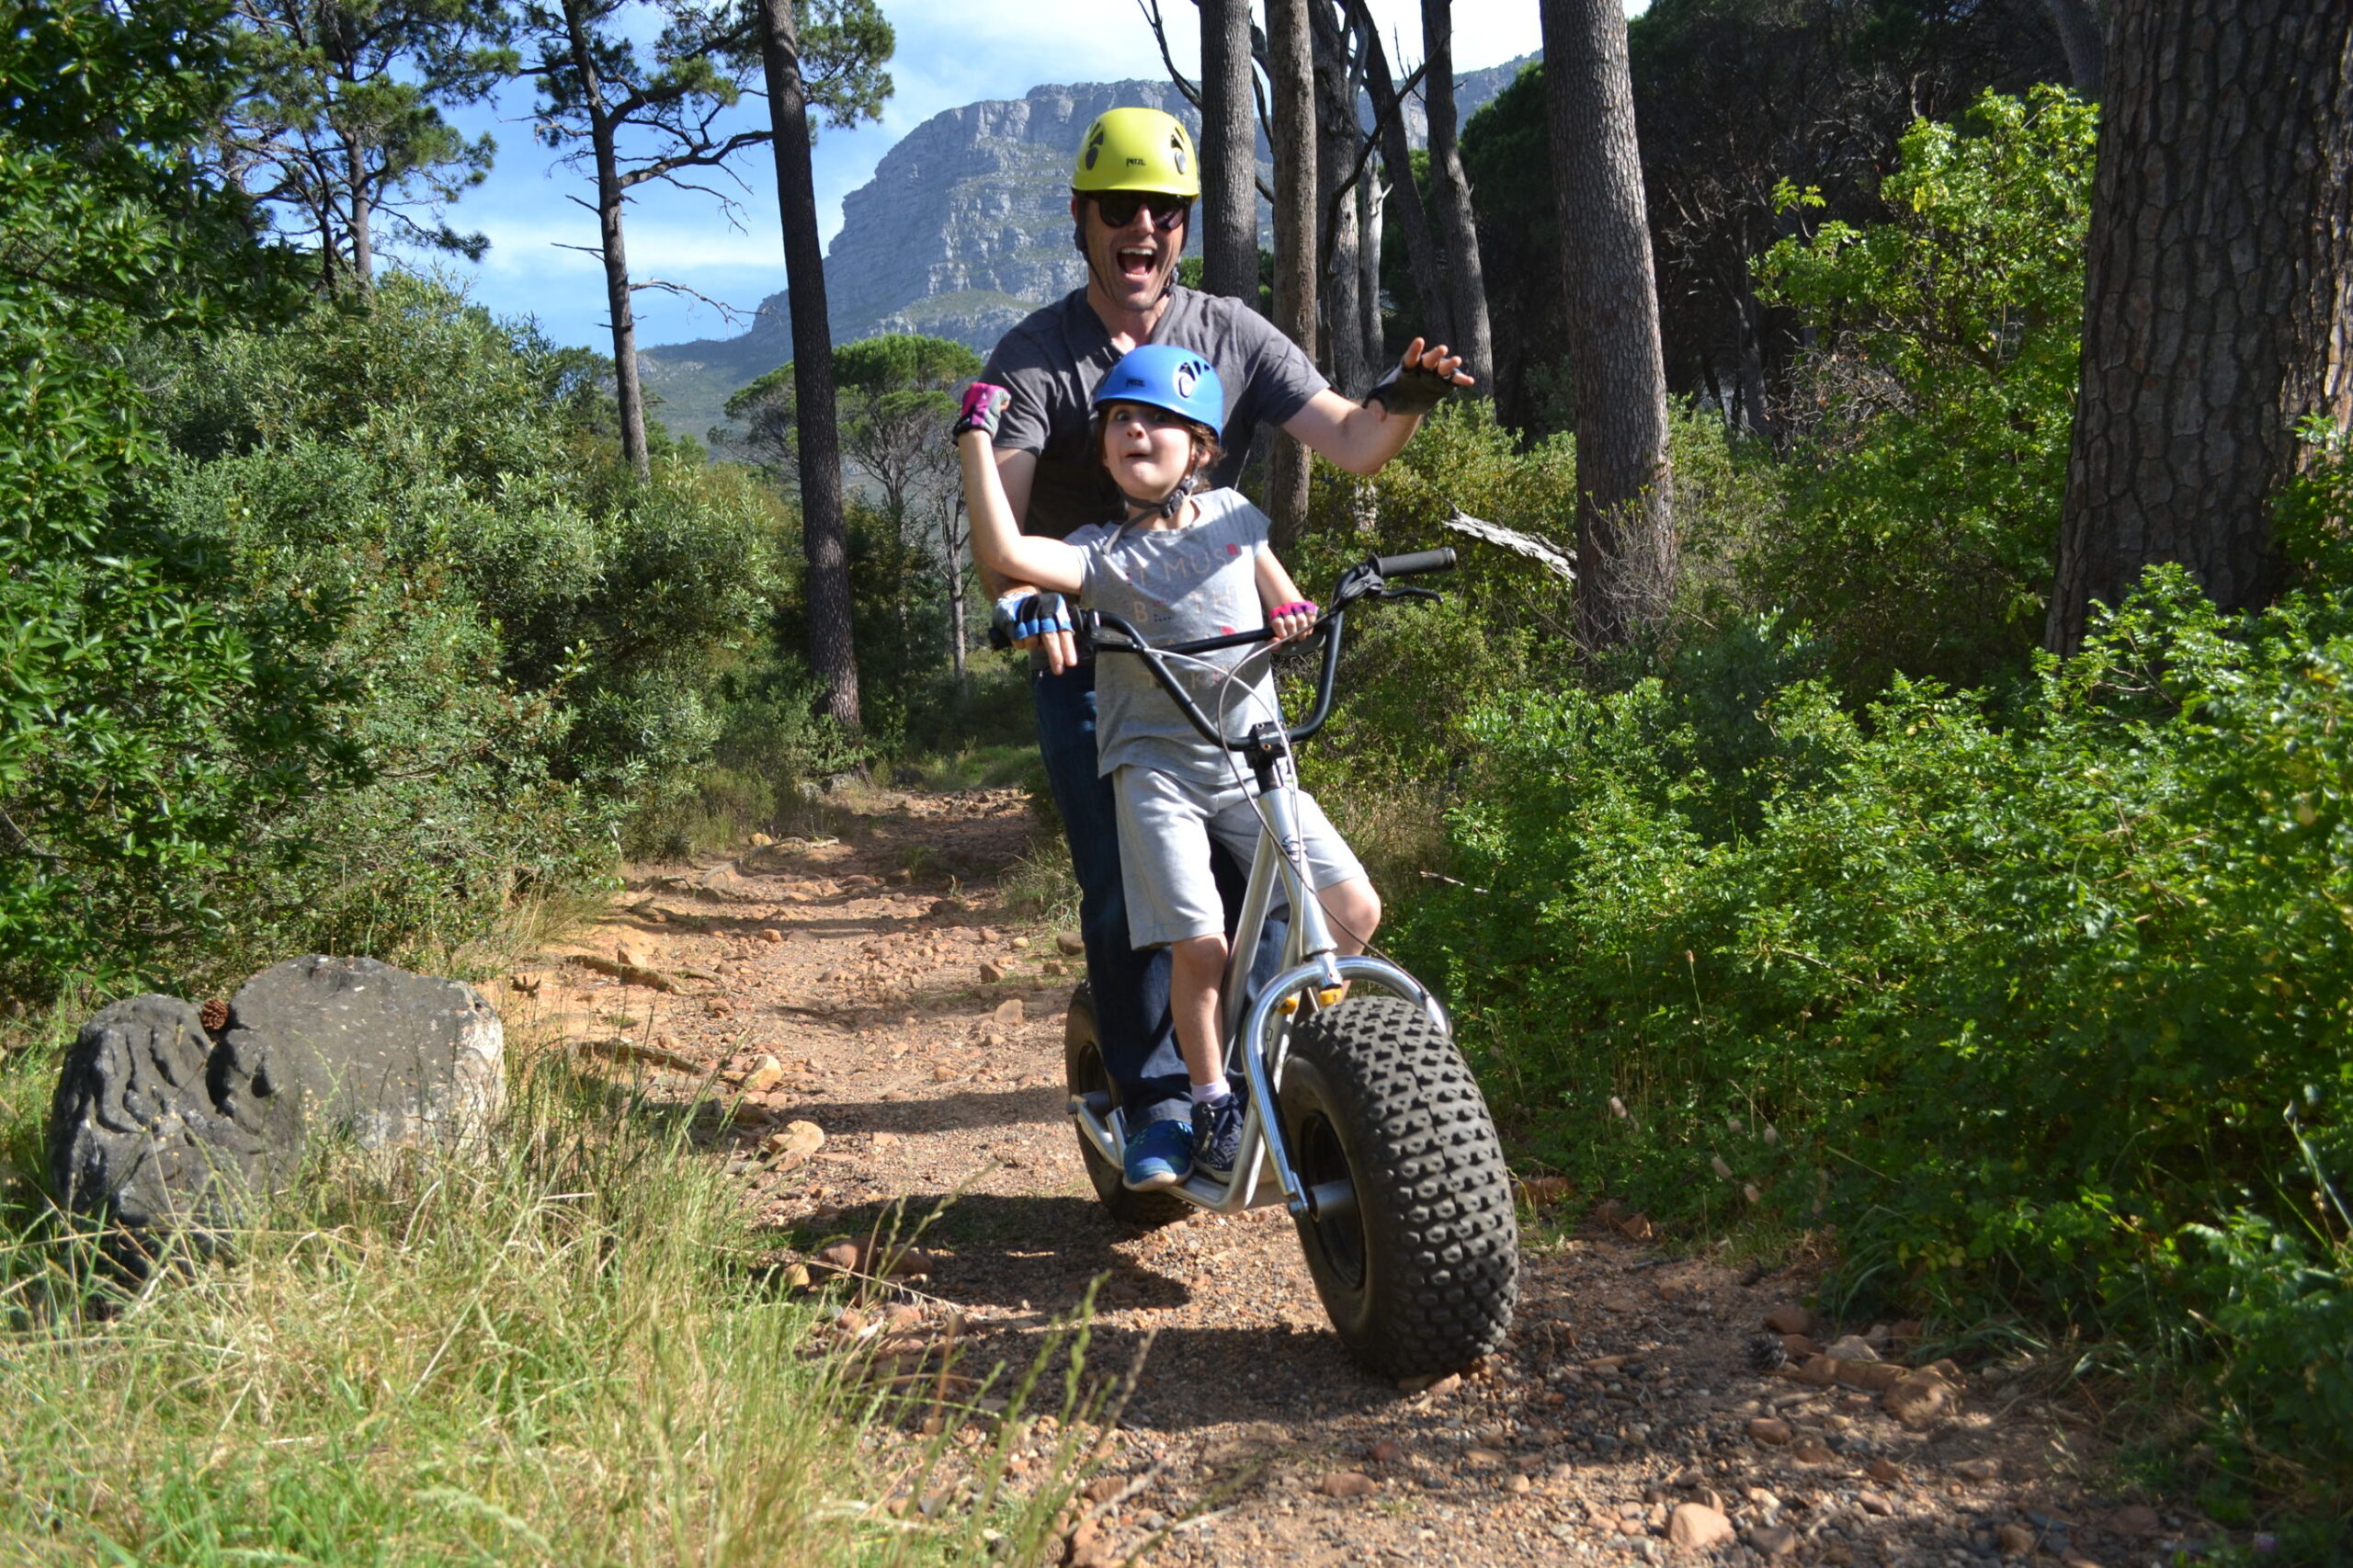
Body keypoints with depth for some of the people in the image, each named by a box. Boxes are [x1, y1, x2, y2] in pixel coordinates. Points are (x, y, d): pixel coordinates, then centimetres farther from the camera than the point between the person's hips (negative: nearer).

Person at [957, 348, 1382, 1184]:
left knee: (1355, 908, -5)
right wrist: (976, 434, -17)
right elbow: (1001, 551, -22)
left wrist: (1292, 612, -7)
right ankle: (1212, 1104, 6)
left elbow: (1281, 598, 18)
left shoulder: (1233, 516, 8)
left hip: (1255, 759, 4)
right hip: (1156, 763, -4)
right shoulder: (1099, 553, -5)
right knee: (1200, 944, -16)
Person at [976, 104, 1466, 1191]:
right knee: (1121, 889, -5)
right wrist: (1018, 598, -37)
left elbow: (1349, 445, -1)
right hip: (1087, 657, -1)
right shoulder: (1035, 356, -4)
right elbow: (998, 504, -16)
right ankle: (1155, 1101, 9)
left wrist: (1401, 401, -24)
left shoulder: (1234, 336, 4)